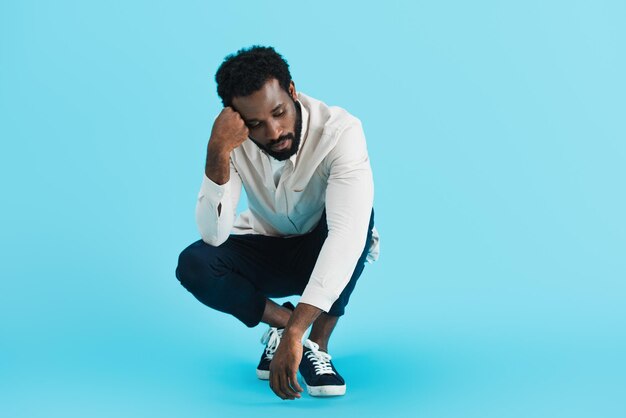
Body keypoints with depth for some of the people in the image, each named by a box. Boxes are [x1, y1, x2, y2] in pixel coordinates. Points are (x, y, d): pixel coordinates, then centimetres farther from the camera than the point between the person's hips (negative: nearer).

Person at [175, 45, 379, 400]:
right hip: (266, 251, 2)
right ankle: (284, 321, -6)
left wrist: (295, 333, -51)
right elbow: (214, 235, -27)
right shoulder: (234, 140, -21)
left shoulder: (340, 131, -31)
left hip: (324, 254, -2)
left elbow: (348, 232, -44)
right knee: (193, 264, -26)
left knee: (358, 213, -36)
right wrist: (217, 155, -42)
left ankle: (317, 344, -20)